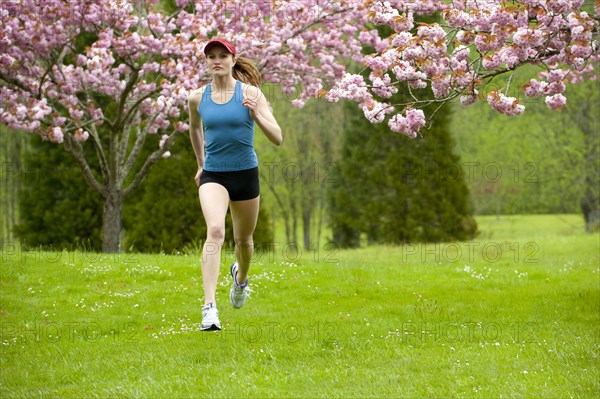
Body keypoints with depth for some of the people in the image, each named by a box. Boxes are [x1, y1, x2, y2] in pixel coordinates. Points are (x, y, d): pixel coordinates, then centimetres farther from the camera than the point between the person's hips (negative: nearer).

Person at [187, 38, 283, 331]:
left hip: (246, 174, 1)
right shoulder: (197, 98, 1)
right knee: (215, 231, -25)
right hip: (213, 175, -1)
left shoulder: (250, 93, -6)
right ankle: (209, 307, -32)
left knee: (243, 239, 17)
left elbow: (277, 139, -11)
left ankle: (240, 277, 54)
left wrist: (256, 116, -26)